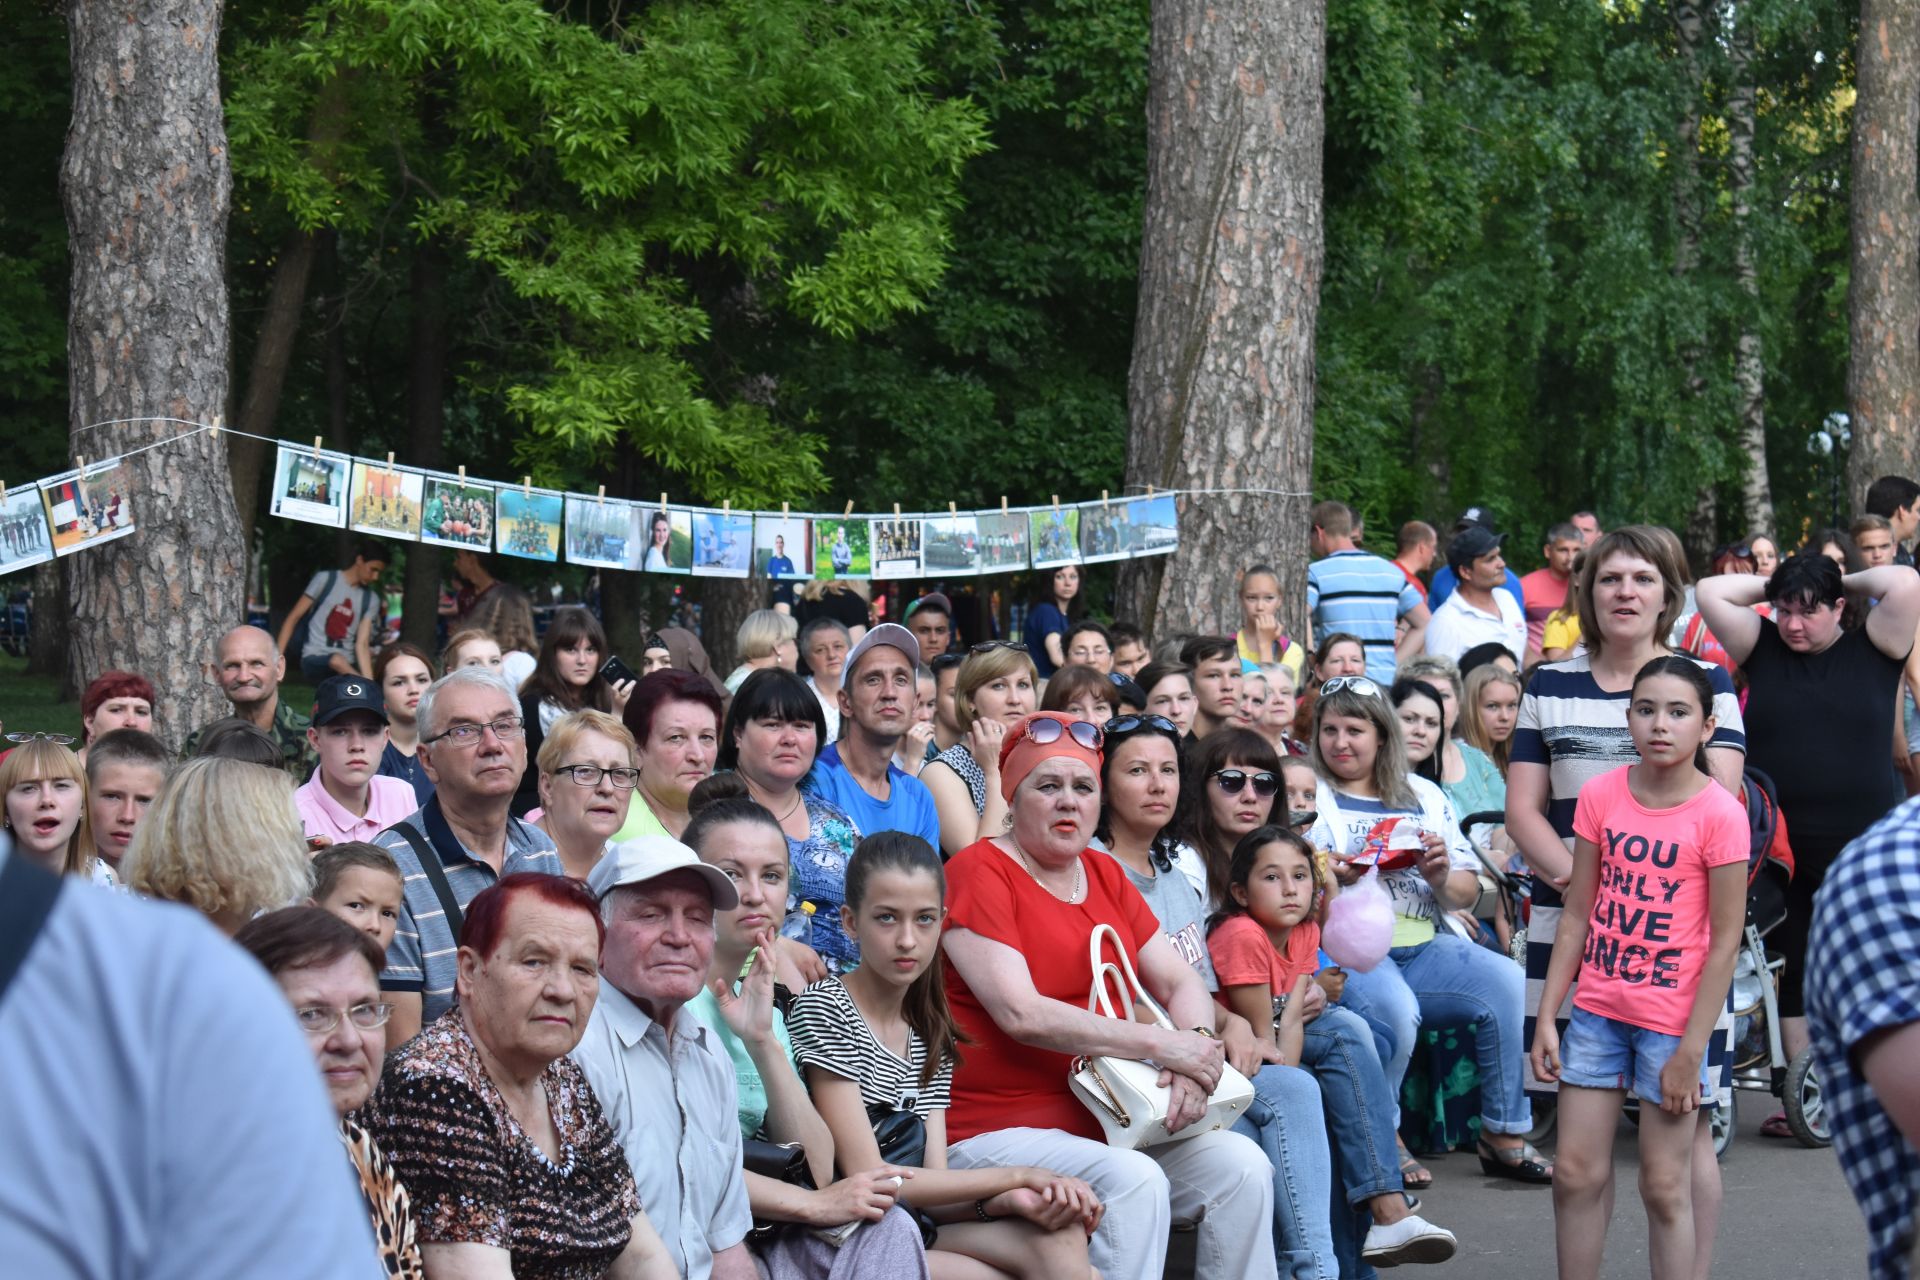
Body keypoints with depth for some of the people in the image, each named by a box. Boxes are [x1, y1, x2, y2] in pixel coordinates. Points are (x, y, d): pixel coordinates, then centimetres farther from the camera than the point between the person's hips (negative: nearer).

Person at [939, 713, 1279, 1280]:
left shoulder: (1105, 874, 15)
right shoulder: (978, 871, -8)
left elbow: (1181, 982, 12)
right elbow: (1021, 1013, -18)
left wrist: (1198, 1043, -13)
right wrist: (1160, 1044, -20)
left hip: (1103, 1122, 7)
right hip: (994, 1131, -7)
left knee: (1241, 1164, -13)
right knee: (1133, 1182, -31)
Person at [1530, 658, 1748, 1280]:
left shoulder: (1720, 815, -13)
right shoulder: (1600, 795, -1)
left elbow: (1724, 943, -11)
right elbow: (1577, 915, 4)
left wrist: (1690, 1052, -13)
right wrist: (1546, 1017, 0)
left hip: (1672, 1015, -4)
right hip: (1597, 1008, 4)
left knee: (1665, 1186, 3)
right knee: (1576, 1173, 6)